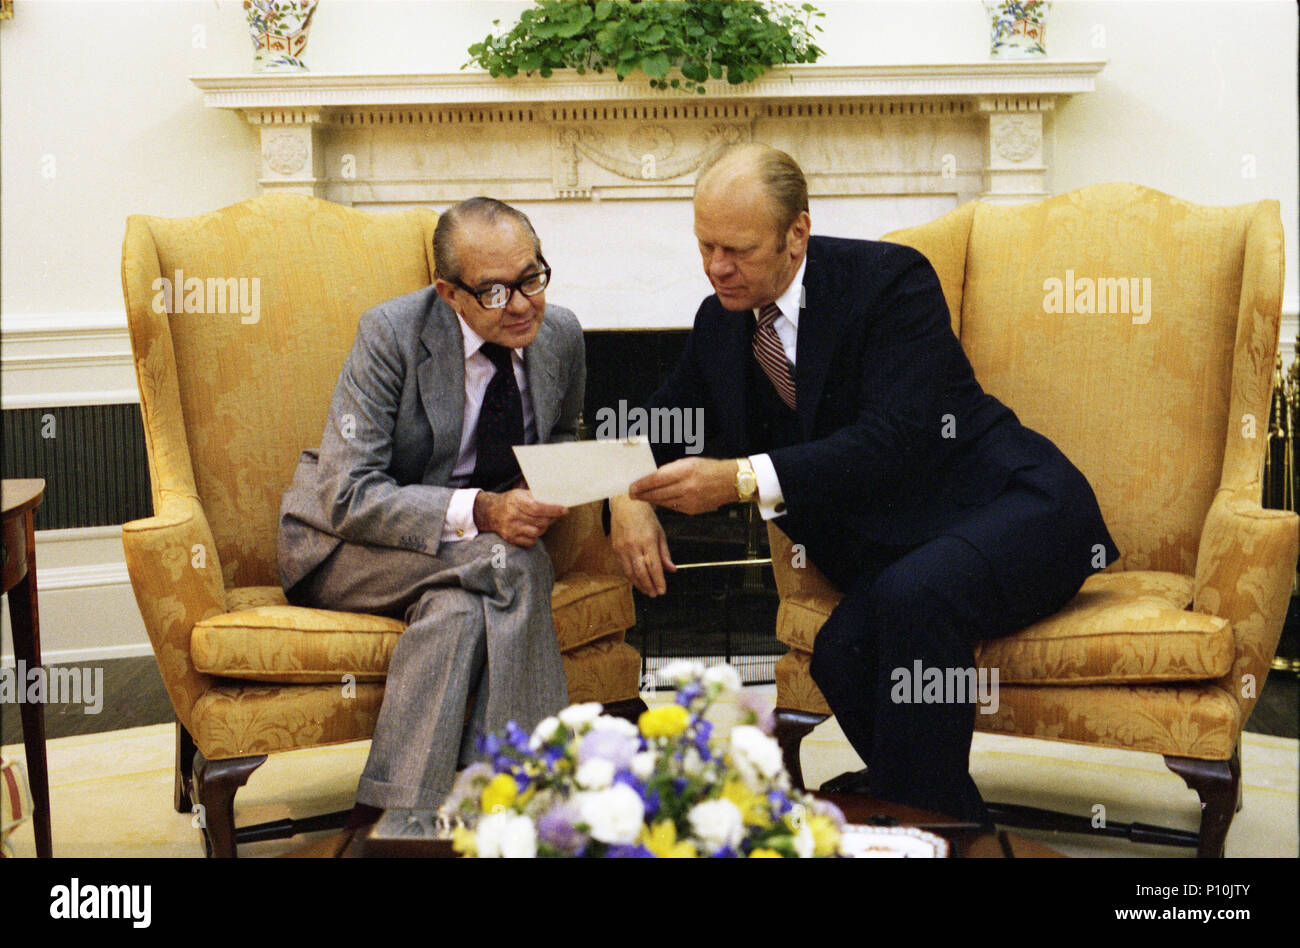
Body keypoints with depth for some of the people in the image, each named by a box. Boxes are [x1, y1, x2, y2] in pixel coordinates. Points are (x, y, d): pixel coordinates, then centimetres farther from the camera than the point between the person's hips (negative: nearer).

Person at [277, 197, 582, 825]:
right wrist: (480, 511, -36)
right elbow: (348, 495, -24)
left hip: (472, 540, 4)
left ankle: (387, 813, -28)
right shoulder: (391, 333, -19)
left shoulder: (561, 334, -4)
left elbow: (560, 437, 17)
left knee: (462, 602, -34)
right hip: (347, 540, -4)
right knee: (509, 563, -33)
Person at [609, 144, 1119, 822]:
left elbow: (895, 443, -26)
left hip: (1015, 508, -5)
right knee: (842, 654, -27)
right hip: (892, 549, 5)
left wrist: (744, 478, -35)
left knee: (913, 594, -36)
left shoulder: (891, 280, -15)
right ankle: (954, 817, -4)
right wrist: (628, 498, -12)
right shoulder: (720, 322, 5)